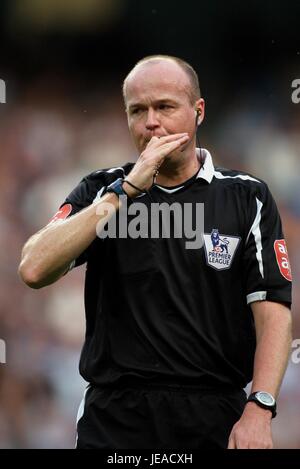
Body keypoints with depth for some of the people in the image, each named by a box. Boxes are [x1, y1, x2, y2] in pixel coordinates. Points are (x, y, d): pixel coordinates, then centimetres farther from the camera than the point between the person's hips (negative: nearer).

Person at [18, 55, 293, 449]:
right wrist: (127, 189, -14)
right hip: (114, 420, 0)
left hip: (216, 419, 0)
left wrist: (258, 410, -18)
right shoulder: (102, 191, 5)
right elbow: (34, 270, -11)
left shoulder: (247, 198, 3)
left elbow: (272, 311, -3)